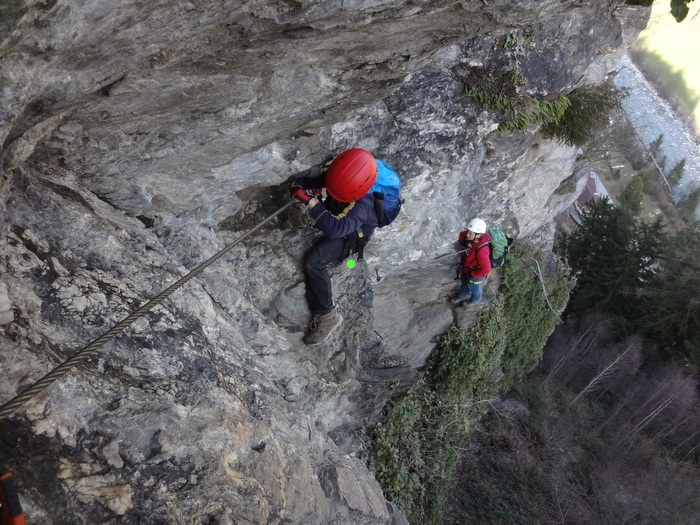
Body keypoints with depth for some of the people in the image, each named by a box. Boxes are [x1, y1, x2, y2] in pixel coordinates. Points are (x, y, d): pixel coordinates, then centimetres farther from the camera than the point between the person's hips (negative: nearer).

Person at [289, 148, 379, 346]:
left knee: (313, 261, -30)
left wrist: (311, 202, -52)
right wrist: (298, 185, -31)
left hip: (350, 236, -8)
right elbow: (314, 181, -6)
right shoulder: (337, 177, -22)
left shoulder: (362, 203, -40)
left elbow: (335, 229, -50)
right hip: (334, 220, 8)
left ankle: (326, 315, -18)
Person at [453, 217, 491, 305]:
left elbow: (486, 269, -39)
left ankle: (475, 300, 61)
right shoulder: (470, 238, -25)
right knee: (464, 283, 34)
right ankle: (462, 295, 66)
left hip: (476, 274, -6)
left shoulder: (481, 250, -46)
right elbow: (462, 235, -2)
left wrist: (472, 274, -24)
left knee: (474, 287, 28)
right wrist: (462, 241, -23)